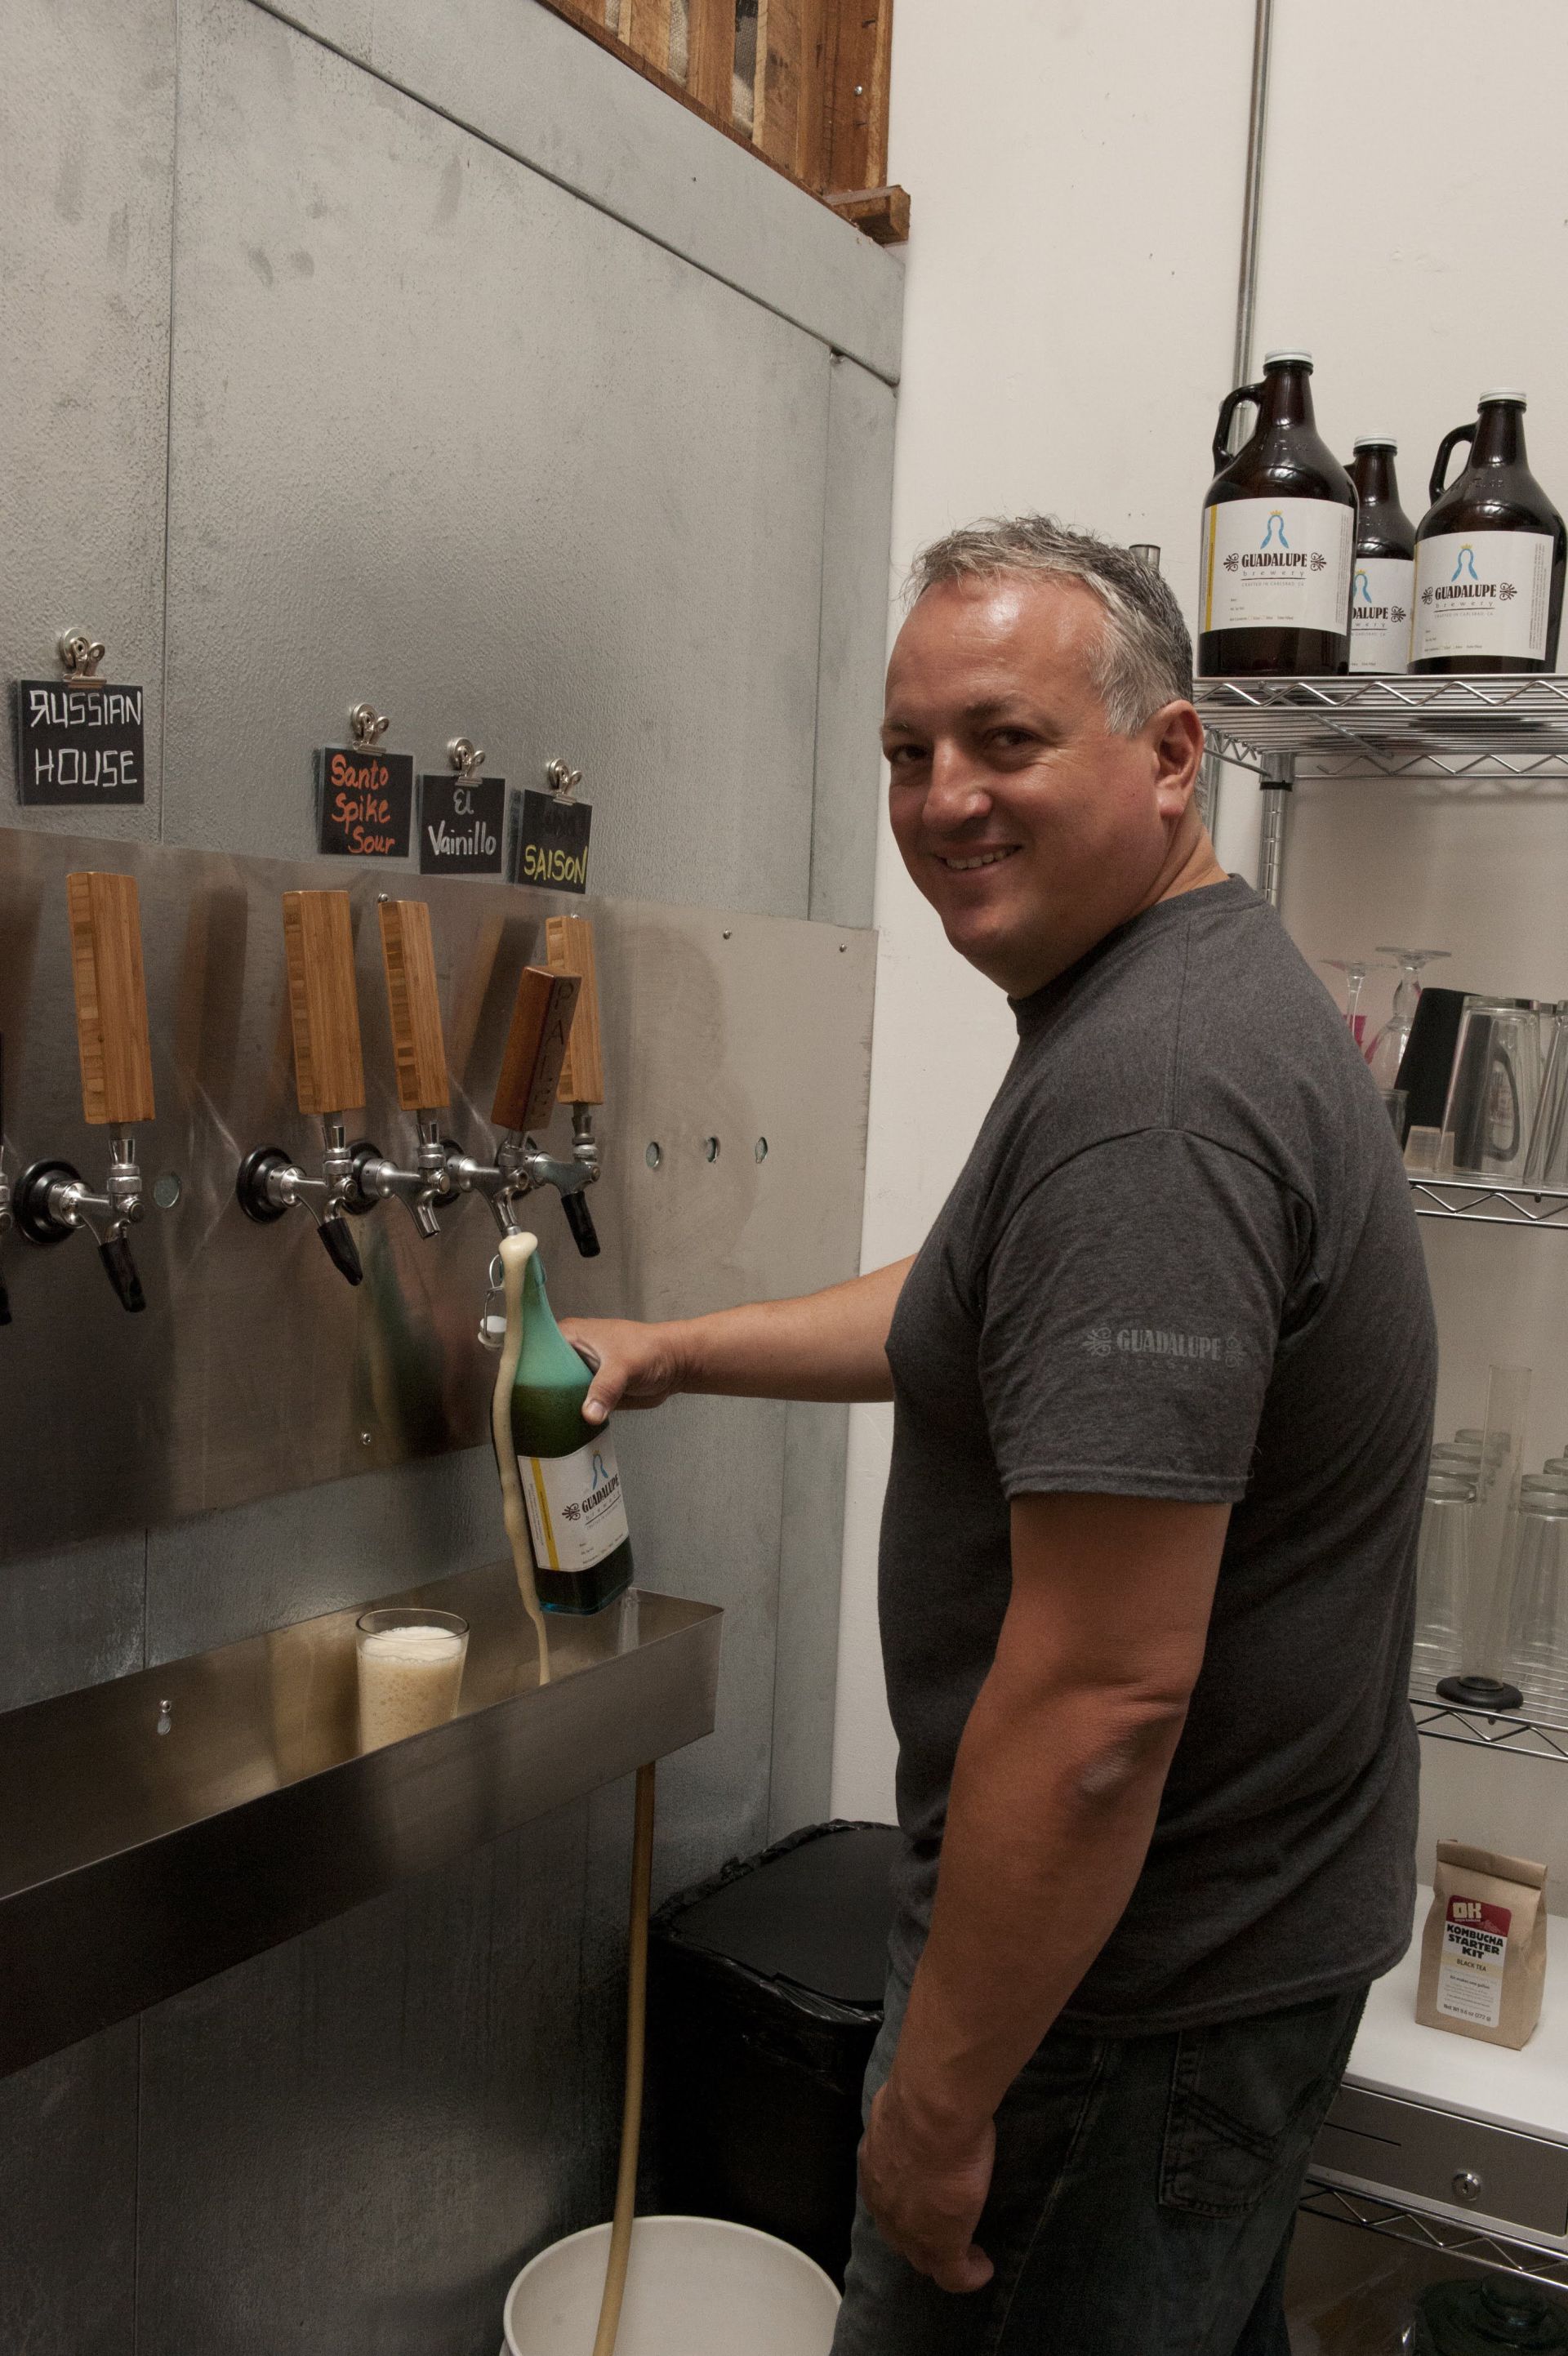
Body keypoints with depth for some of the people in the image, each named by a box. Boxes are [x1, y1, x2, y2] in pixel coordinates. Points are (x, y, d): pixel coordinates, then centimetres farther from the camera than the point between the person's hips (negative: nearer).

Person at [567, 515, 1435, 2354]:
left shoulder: (1142, 1096, -28)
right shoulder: (1213, 990, 8)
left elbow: (1103, 1693, -30)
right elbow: (973, 1315, 22)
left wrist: (940, 2098, -21)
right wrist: (676, 1352, 23)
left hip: (1134, 1979, -10)